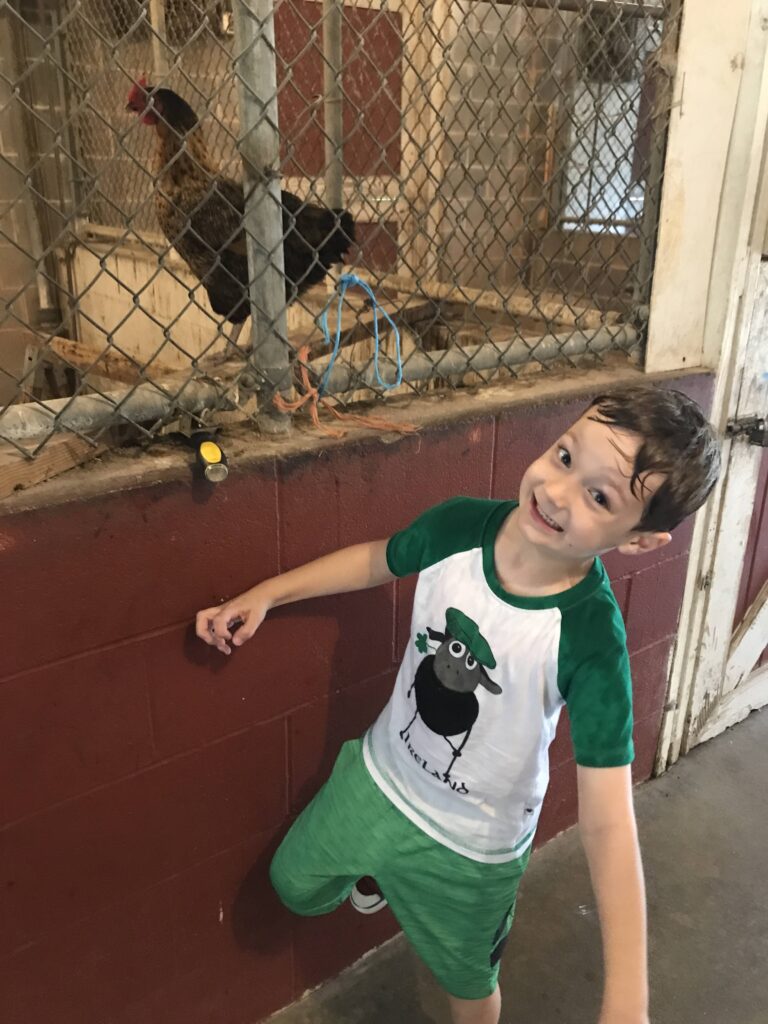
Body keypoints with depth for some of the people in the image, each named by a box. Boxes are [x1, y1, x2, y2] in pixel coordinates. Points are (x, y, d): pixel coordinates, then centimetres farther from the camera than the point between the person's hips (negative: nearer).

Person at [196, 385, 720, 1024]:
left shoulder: (592, 639, -33)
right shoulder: (461, 526, -22)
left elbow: (607, 820, -32)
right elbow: (376, 560, 0)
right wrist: (264, 594, -2)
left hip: (473, 845, -3)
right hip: (380, 775, 3)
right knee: (296, 885, 27)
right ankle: (371, 867, 57)